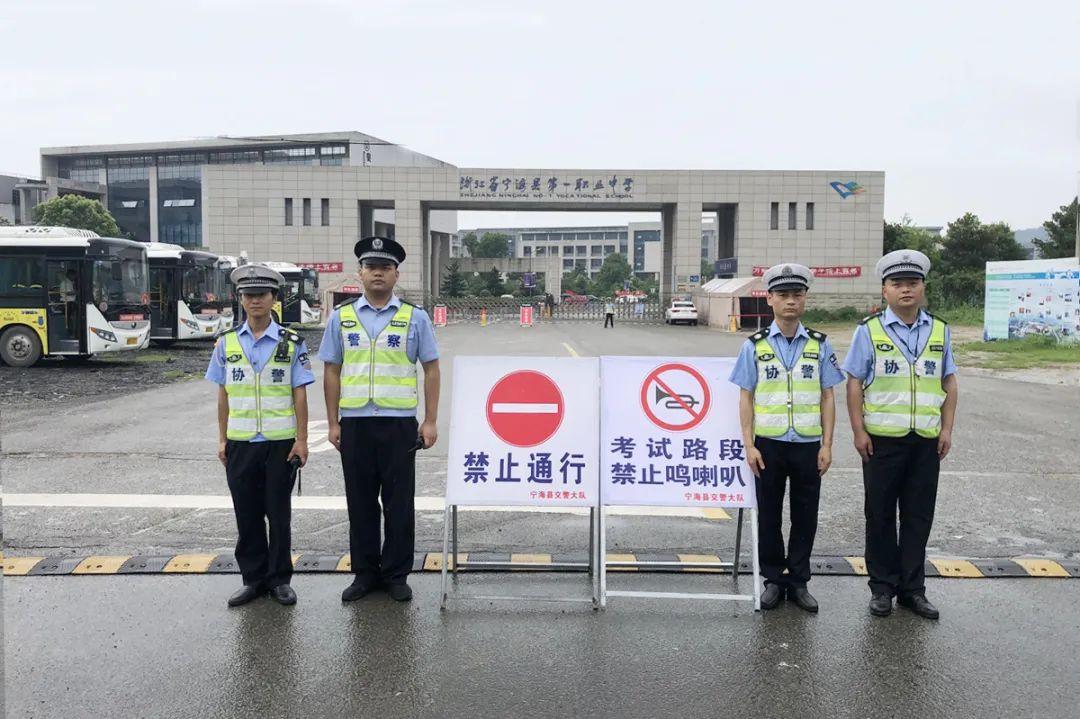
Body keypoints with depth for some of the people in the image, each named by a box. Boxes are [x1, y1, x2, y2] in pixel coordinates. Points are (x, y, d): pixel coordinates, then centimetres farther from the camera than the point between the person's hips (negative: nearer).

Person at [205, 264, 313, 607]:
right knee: (247, 514, 9)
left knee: (279, 514, 6)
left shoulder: (291, 343, -1)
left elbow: (299, 395, -1)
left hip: (280, 442, -2)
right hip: (240, 443, 2)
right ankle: (253, 578, 22)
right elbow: (223, 394, 9)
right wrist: (222, 439, 6)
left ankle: (279, 579, 19)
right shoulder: (227, 343, 5)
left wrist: (301, 440, -6)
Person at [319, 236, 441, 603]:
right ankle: (364, 573, 23)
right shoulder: (341, 317, 7)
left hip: (399, 423, -1)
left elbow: (431, 369, 3)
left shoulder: (414, 317, 4)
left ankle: (396, 574, 18)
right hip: (354, 423, 2)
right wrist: (333, 423, 2)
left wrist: (430, 421, -2)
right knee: (360, 502, 9)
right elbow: (331, 371, 8)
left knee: (399, 503, 5)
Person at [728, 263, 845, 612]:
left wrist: (827, 445, -1)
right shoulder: (755, 345, 0)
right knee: (769, 515, 8)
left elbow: (827, 397, 4)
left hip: (808, 445, 1)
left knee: (805, 515, 9)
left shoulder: (819, 344, 3)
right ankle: (773, 580, 22)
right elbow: (746, 397, 0)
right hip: (768, 444, -1)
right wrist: (749, 445, -6)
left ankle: (798, 581, 23)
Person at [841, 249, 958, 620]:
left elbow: (949, 382, 12)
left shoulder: (940, 330, 8)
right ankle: (882, 587, 19)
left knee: (919, 516, 9)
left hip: (926, 440, 3)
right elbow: (854, 383, -2)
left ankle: (912, 587, 21)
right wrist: (859, 431, -8)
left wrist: (947, 429, 4)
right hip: (881, 439, -2)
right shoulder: (869, 330, -2)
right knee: (880, 515, 7)